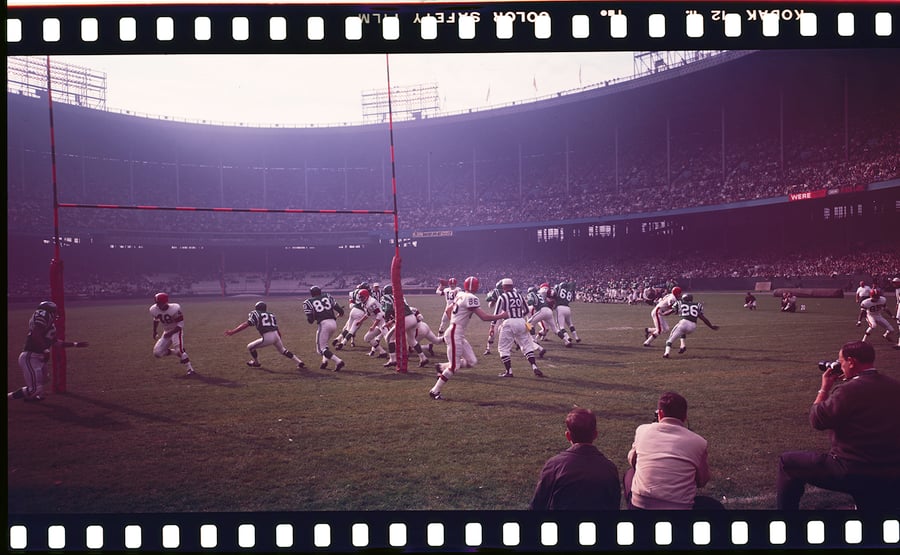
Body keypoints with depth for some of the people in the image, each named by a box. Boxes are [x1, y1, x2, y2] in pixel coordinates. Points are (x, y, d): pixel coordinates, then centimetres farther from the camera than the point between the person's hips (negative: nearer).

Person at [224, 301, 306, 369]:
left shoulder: (255, 314, 7)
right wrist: (280, 341, 32)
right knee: (283, 350, 28)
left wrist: (232, 332, -2)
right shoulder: (271, 315, 24)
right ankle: (300, 362, 23)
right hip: (276, 335, 6)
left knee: (250, 347, 16)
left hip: (267, 337, -6)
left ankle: (256, 363, 36)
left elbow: (245, 325, -4)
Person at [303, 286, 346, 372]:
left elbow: (310, 320, 3)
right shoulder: (328, 297, 16)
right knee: (324, 342, 30)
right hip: (334, 323, 5)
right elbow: (340, 310, 13)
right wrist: (340, 314, 36)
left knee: (321, 348, 1)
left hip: (323, 324, -5)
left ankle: (338, 361, -17)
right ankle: (324, 361, 16)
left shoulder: (308, 302, 7)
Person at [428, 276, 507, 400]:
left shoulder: (460, 295, 11)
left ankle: (441, 367, 19)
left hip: (459, 335, 9)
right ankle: (435, 391, 5)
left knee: (472, 361, 10)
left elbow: (448, 310, 23)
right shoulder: (471, 298, -16)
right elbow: (484, 317, -18)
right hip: (455, 334, -9)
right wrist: (501, 316, -6)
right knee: (454, 367, -5)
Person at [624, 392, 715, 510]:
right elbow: (701, 482, 16)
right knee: (714, 505, 28)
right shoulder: (699, 442, 1)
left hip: (639, 506, 1)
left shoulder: (642, 430, 4)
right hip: (679, 507, -1)